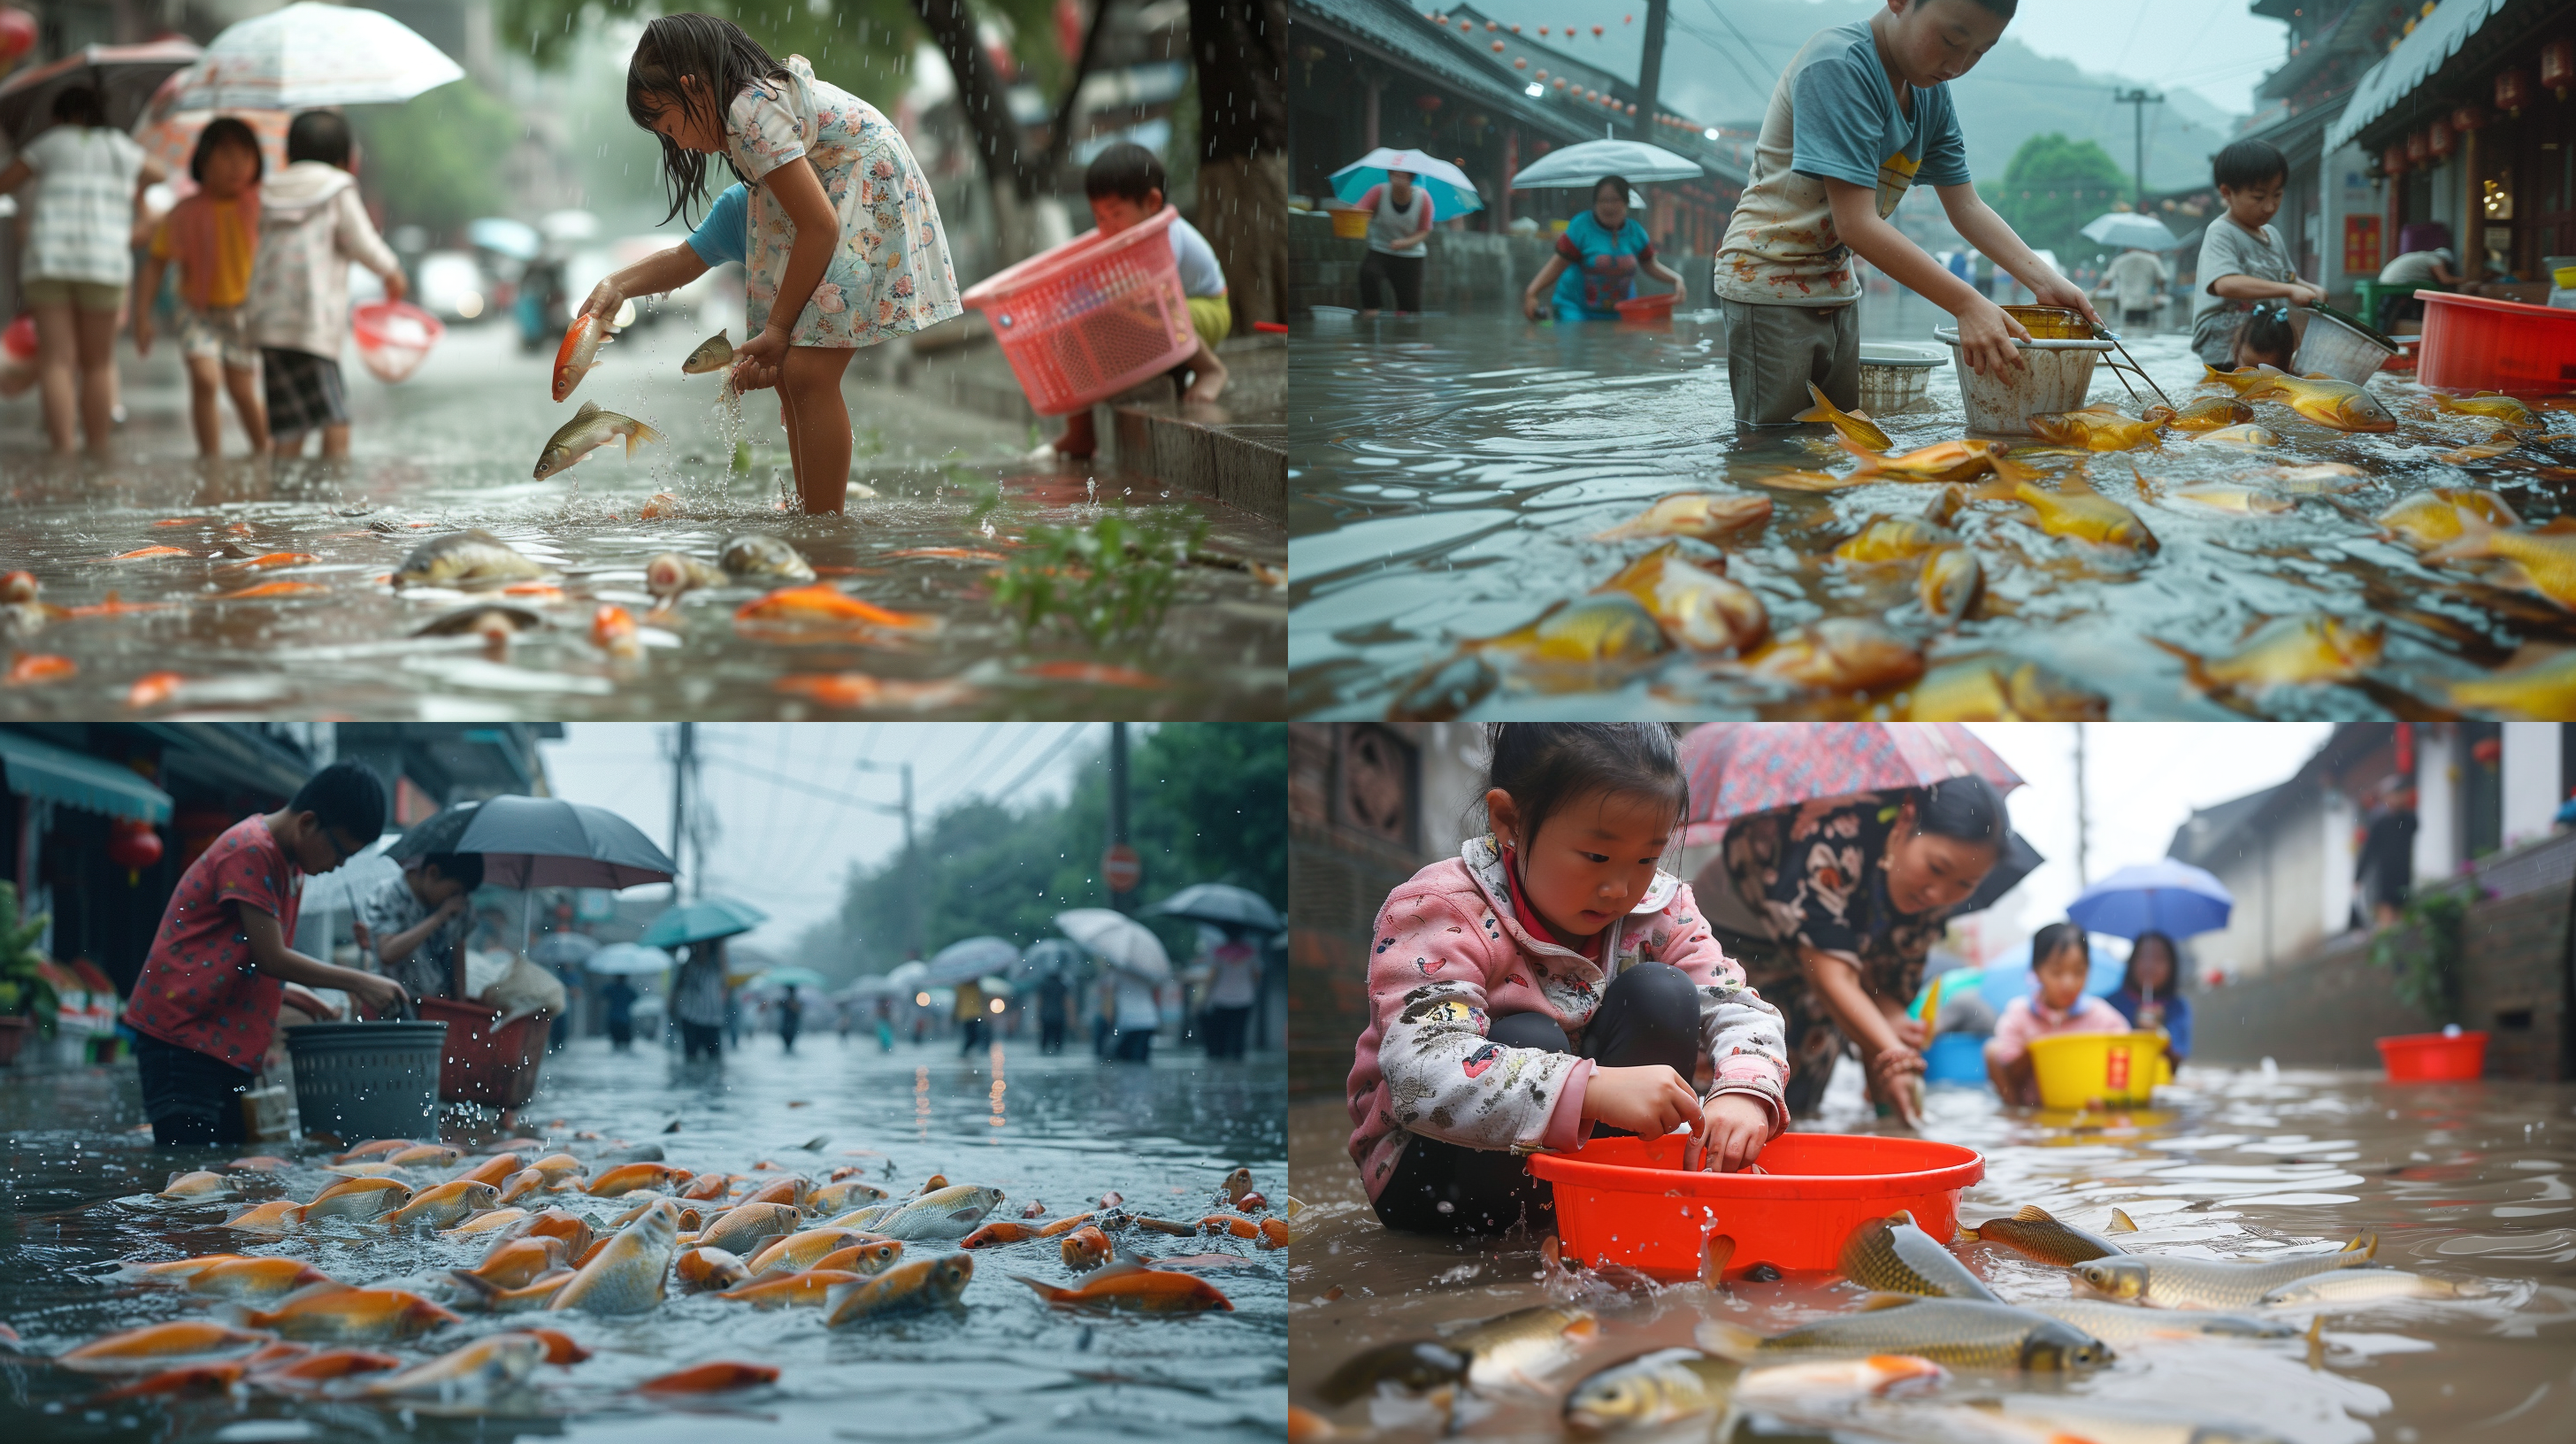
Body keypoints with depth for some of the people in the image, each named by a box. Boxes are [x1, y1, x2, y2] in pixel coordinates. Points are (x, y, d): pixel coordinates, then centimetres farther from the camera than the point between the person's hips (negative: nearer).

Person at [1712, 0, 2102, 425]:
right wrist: (1967, 304, -34)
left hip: (1835, 290, 9)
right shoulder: (1839, 68, -24)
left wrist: (2044, 281, -10)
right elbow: (1857, 224, -30)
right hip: (1771, 283, -9)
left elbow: (1966, 207, 7)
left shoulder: (1931, 92, 3)